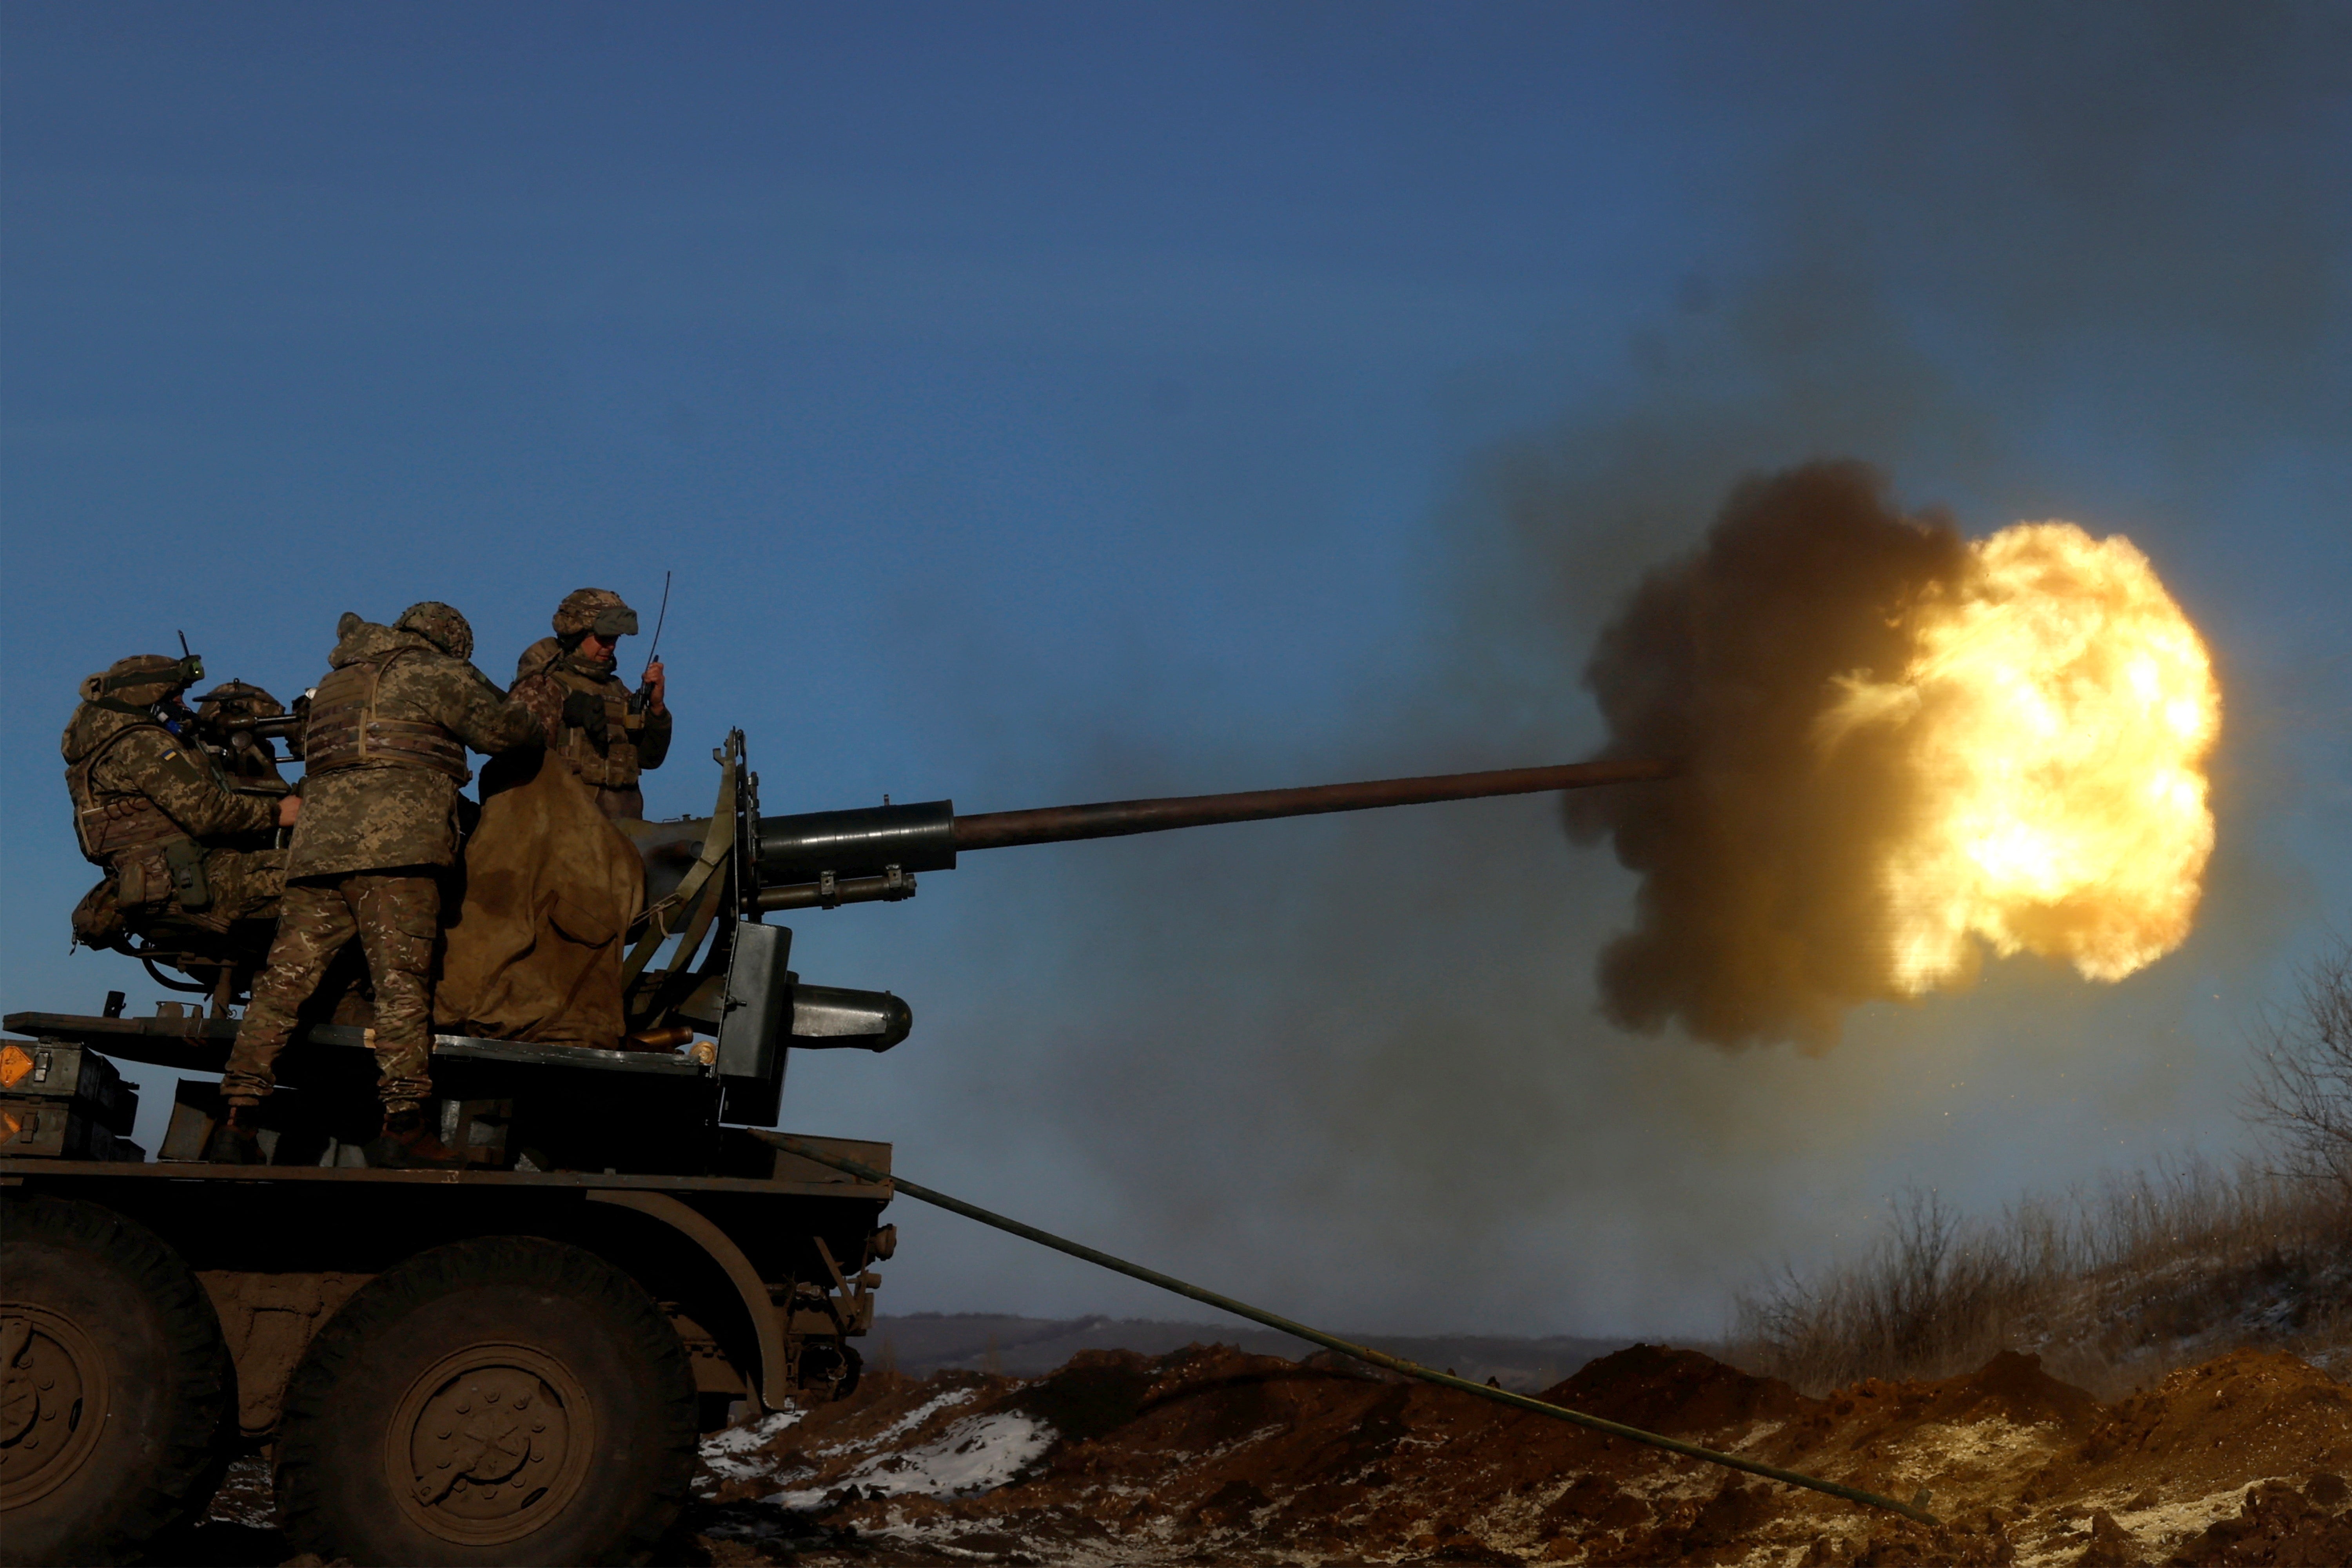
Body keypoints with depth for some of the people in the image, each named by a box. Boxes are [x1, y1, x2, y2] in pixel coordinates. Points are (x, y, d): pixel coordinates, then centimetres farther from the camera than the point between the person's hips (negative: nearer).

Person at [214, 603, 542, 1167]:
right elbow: (509, 729, 8)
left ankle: (237, 1121, 2)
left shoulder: (334, 683, 30)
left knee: (284, 982, 4)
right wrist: (530, 725, 31)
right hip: (396, 848, -6)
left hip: (316, 844, 6)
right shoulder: (437, 674, 10)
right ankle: (402, 1126, -14)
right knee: (402, 984, -8)